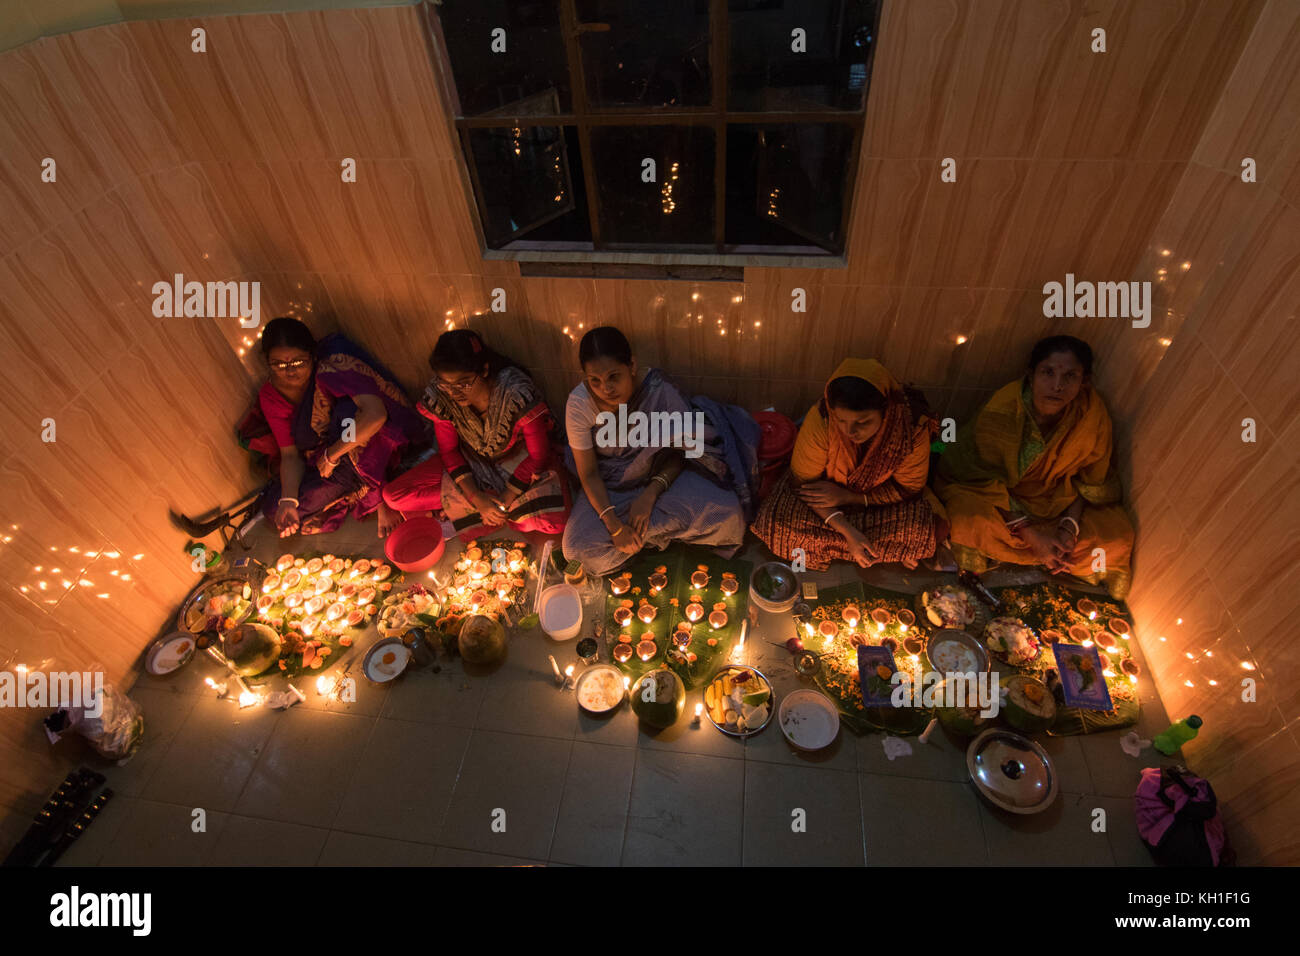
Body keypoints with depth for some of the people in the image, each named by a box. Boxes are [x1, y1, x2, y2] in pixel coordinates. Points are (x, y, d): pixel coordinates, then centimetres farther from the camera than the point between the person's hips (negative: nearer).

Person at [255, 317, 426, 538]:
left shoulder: (331, 368, -26)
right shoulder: (270, 397, -5)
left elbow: (376, 414, -42)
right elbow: (290, 454, -2)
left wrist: (331, 455, -29)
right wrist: (288, 499, -20)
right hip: (323, 462, 6)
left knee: (348, 413, -36)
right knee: (277, 510, -12)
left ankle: (381, 496, -18)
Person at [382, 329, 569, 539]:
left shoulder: (516, 394, -31)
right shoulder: (440, 395, -20)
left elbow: (538, 455, -20)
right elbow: (449, 451, -7)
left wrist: (505, 502, -21)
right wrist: (478, 499, -19)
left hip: (519, 461, -3)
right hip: (471, 462, 3)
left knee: (553, 522, -30)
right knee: (393, 496, -11)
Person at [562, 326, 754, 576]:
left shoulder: (660, 391, -24)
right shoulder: (579, 403, -22)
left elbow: (679, 452, -11)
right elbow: (588, 473, -14)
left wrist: (650, 494, -25)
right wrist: (613, 524, -25)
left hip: (659, 475, 0)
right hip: (610, 487, 1)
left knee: (725, 511, -23)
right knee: (579, 546, -23)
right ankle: (657, 533, -1)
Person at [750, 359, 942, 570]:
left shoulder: (913, 428, -30)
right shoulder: (820, 420, -34)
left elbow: (910, 488, -15)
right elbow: (802, 482, -22)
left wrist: (847, 496, -26)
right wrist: (846, 531, -31)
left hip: (882, 495, 1)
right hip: (830, 487, 0)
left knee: (933, 530, -25)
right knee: (778, 525, -26)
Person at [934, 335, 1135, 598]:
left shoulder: (1092, 415, -17)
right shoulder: (1001, 411, -28)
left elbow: (1090, 481, -1)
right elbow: (986, 484, -21)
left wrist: (1070, 528, -16)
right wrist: (1030, 536, -25)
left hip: (1055, 501, 5)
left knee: (1117, 533, -14)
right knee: (974, 523, -35)